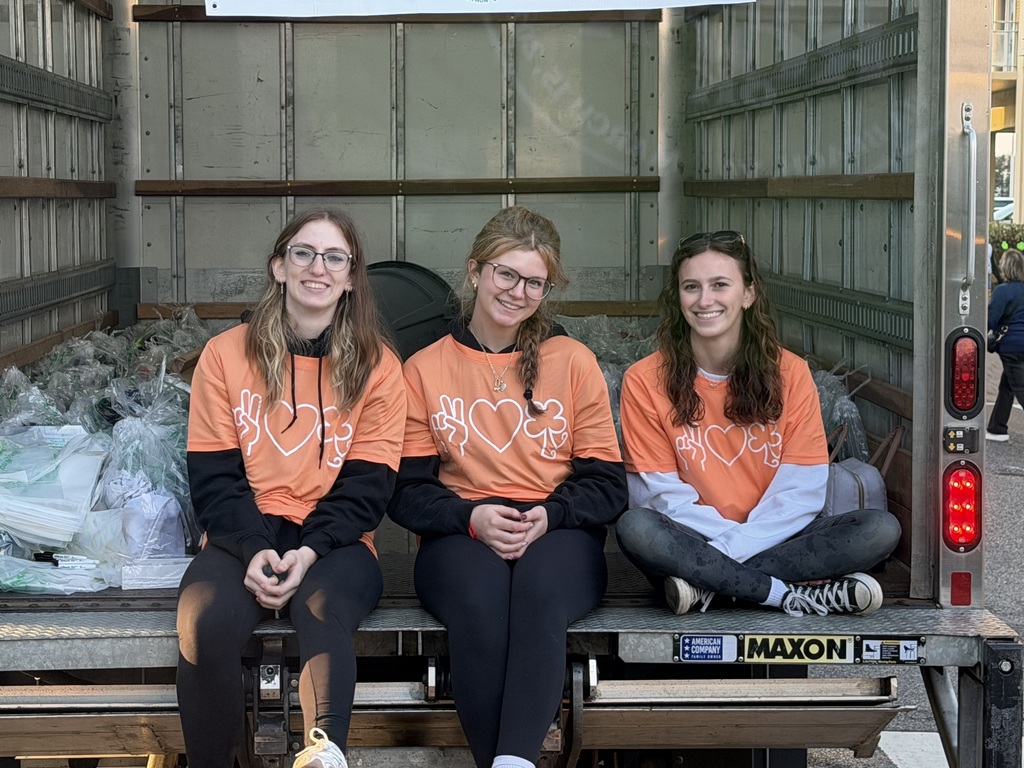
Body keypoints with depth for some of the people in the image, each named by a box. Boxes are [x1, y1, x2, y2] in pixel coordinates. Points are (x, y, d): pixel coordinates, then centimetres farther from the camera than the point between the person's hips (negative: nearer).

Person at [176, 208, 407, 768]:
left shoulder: (377, 366, 6)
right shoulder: (226, 355, 8)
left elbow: (367, 485, 1)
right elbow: (213, 475, 3)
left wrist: (310, 550, -16)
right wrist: (254, 550, -15)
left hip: (334, 544, 0)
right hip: (244, 538, 1)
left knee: (321, 608, -36)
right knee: (204, 621, -31)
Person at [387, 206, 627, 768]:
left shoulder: (574, 363, 10)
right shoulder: (424, 369, 10)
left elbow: (607, 486, 7)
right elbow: (407, 493, 6)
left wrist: (546, 516, -13)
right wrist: (473, 517, -14)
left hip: (558, 537, 0)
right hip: (461, 538, 0)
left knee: (540, 587, -36)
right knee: (478, 596, -35)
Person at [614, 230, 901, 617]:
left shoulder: (790, 373, -1)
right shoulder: (644, 381, -4)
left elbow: (800, 491, -6)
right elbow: (661, 494, -6)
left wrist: (729, 550, -19)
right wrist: (721, 545, -19)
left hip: (773, 539, 2)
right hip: (690, 541, -2)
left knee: (881, 529, -22)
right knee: (634, 528, -33)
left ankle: (704, 582, -23)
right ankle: (793, 594, -25)